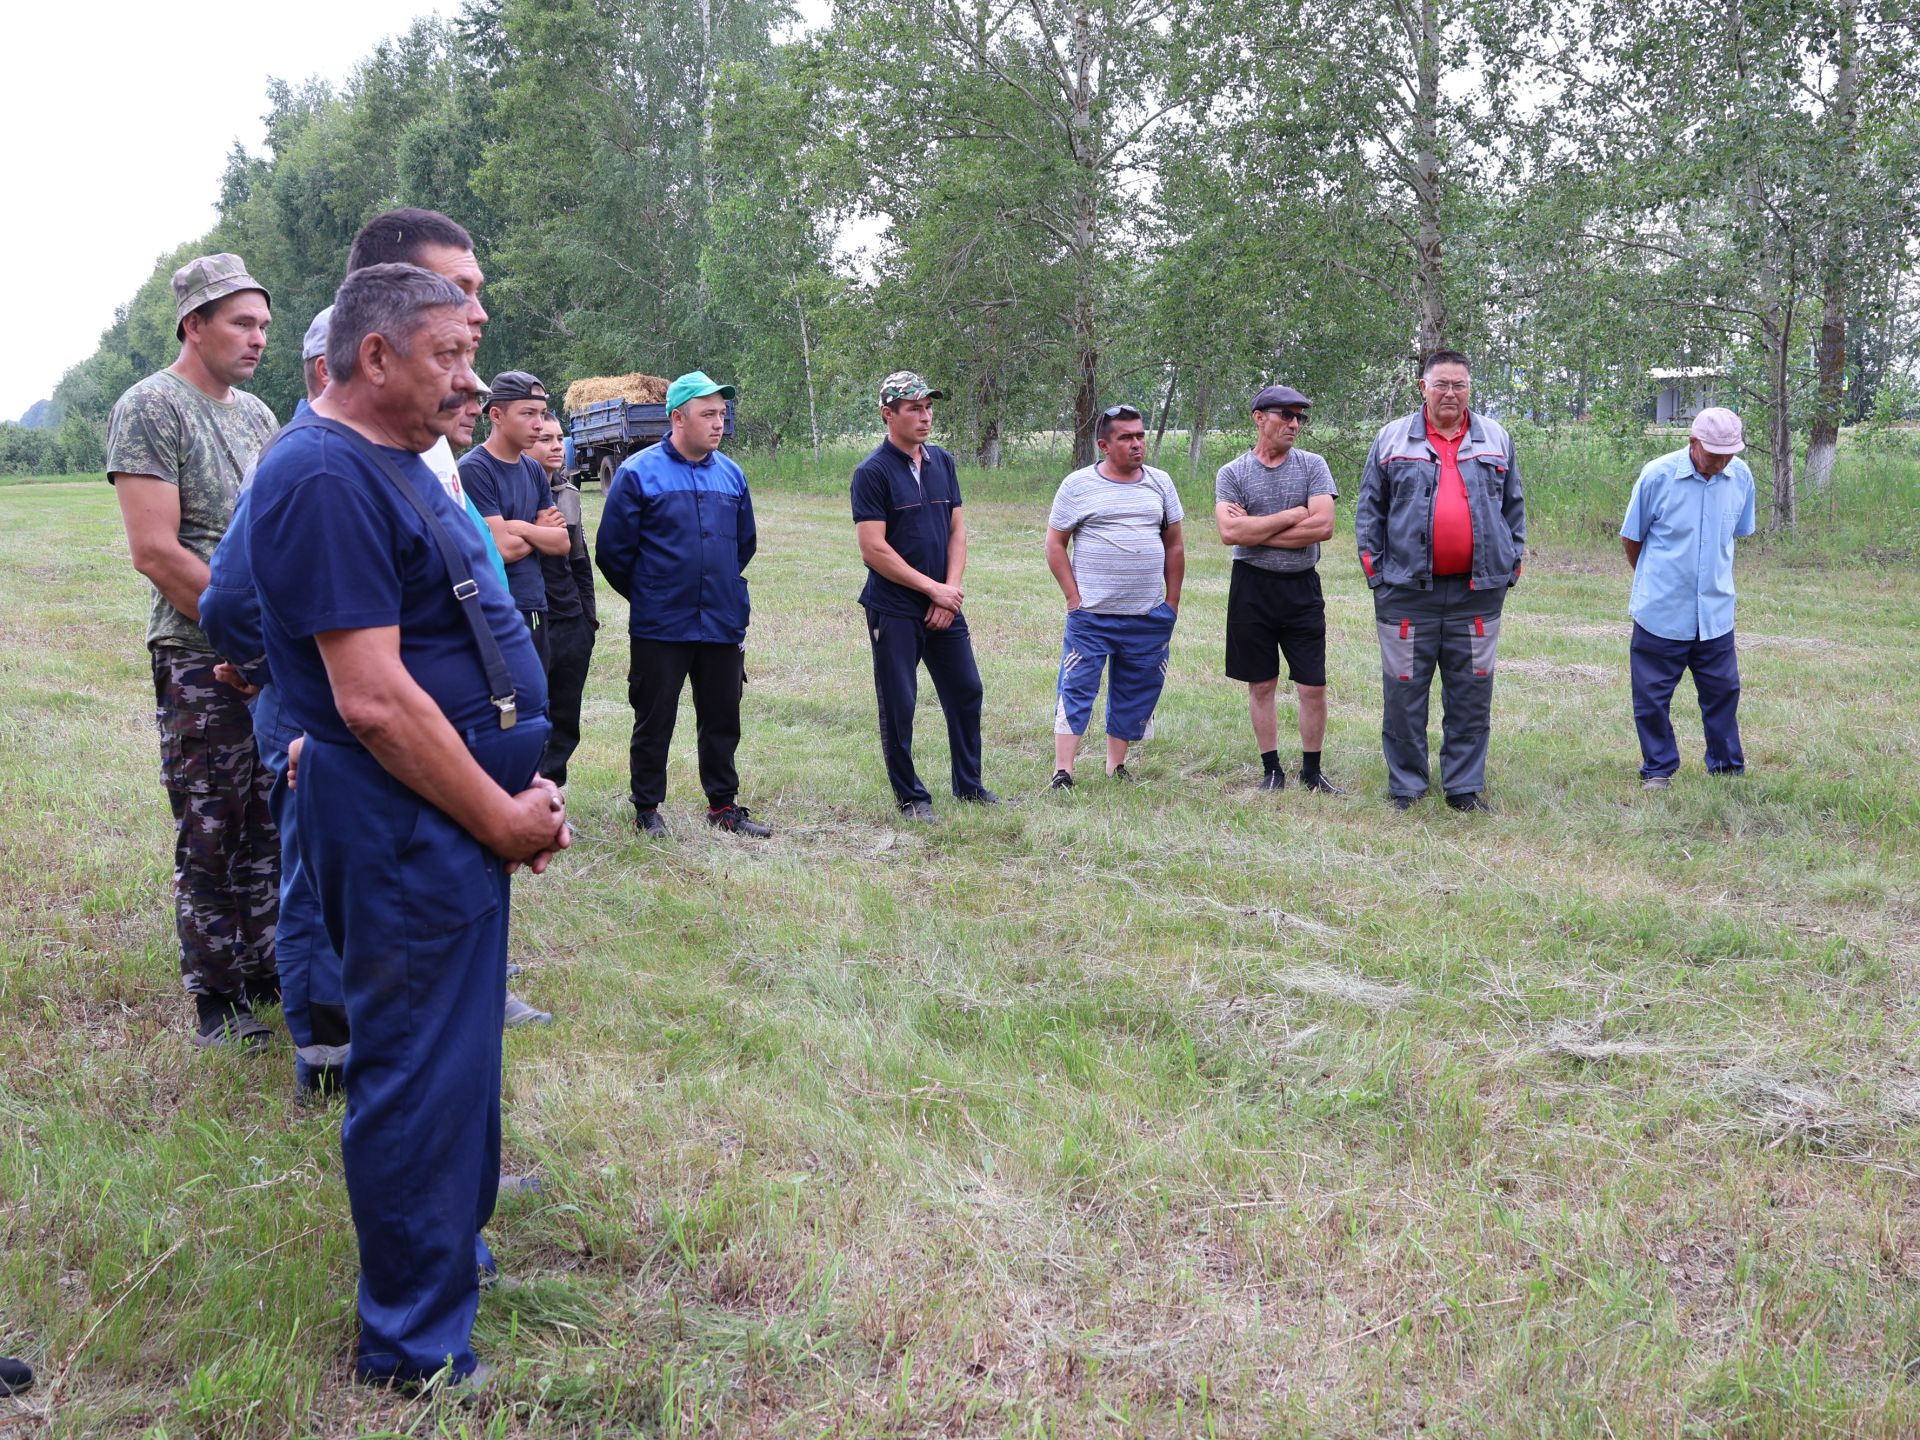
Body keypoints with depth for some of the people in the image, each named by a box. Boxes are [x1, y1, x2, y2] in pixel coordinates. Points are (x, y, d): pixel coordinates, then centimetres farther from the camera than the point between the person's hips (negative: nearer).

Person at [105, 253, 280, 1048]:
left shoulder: (256, 413, 14)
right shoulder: (150, 409, -9)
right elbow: (155, 551, -16)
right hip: (202, 663, -7)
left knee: (269, 830, 13)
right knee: (210, 839, 1)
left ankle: (265, 975, 24)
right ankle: (217, 1003, 11)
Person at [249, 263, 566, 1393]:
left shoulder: (393, 464, 15)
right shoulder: (327, 476, -19)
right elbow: (374, 699, -24)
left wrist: (515, 789, 12)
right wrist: (502, 818, -16)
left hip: (458, 810, 10)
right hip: (407, 826, -10)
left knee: (458, 1048, 22)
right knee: (423, 1073, 0)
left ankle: (449, 1246, 40)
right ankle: (418, 1349, 13)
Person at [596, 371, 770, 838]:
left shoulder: (732, 475, 7)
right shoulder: (638, 473, -7)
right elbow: (611, 550, -3)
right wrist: (647, 594, 7)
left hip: (724, 624, 4)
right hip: (659, 628, -4)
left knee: (723, 719, 12)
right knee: (654, 721, 5)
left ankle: (723, 804, 24)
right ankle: (647, 808, 17)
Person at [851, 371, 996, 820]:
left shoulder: (942, 463, 9)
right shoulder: (872, 473, -11)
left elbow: (957, 530, 11)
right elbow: (874, 550, -15)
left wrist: (950, 590, -3)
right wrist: (933, 588, -12)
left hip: (944, 608, 6)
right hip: (894, 610, -6)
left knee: (967, 692, 11)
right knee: (898, 706, 2)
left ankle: (969, 784, 26)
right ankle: (910, 796, 14)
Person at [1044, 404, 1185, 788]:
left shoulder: (1160, 483, 9)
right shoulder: (1077, 485, -1)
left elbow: (1175, 545, 13)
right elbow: (1055, 545, 1)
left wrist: (1172, 603, 9)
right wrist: (1073, 597, -7)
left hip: (1150, 617, 4)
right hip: (1091, 615, -3)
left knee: (1134, 697, 10)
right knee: (1075, 692, -6)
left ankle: (1116, 767, 23)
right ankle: (1062, 773, -4)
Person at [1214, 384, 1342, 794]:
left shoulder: (1312, 466, 2)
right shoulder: (1232, 473, 1)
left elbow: (1323, 526, -12)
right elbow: (1229, 532, -14)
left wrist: (1255, 530, -11)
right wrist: (1292, 515, -12)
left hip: (1302, 589, 0)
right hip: (1251, 587, 0)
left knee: (1313, 686, 1)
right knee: (1262, 684, 8)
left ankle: (1312, 771, 14)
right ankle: (1272, 770, 18)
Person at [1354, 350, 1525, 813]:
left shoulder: (1495, 439, 10)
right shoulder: (1393, 439, 5)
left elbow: (1514, 506, 16)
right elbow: (1369, 508, 6)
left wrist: (1514, 560, 10)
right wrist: (1373, 565, 0)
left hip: (1477, 590, 2)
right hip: (1407, 589, -1)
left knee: (1471, 693, 6)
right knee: (1404, 691, 2)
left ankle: (1465, 787, 16)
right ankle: (1405, 786, 14)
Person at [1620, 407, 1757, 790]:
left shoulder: (1741, 478, -1)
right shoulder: (1658, 476, -12)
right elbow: (1631, 537, 1)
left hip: (1716, 612, 3)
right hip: (1660, 611, -3)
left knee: (1723, 691, 9)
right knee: (1653, 695, 4)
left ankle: (1728, 769, 23)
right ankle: (1658, 770, 18)